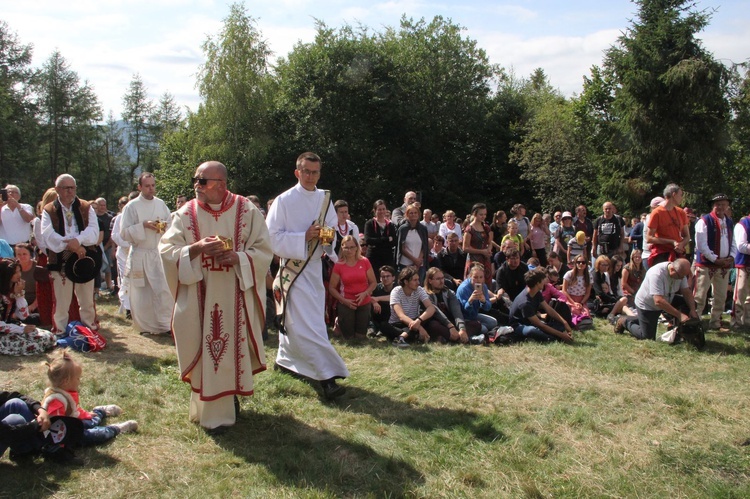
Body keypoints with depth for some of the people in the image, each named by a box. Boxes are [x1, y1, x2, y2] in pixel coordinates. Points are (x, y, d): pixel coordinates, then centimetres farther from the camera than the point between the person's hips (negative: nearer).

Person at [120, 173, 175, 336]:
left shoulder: (161, 204, 6)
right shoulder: (132, 206, -6)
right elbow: (124, 233, -9)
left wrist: (165, 226, -9)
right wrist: (144, 225, -20)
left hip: (159, 253, 3)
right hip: (140, 255, -3)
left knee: (164, 289, -3)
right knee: (141, 293, 5)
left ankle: (166, 324, 5)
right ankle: (145, 326, 19)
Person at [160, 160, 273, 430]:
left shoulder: (247, 211, -3)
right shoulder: (186, 213, -1)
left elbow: (264, 250, -3)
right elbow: (167, 250, -6)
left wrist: (238, 258, -20)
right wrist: (196, 249, -23)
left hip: (235, 296, 0)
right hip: (198, 298, 0)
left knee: (233, 347, 9)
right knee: (205, 351, 3)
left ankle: (230, 395, 34)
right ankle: (210, 410, 17)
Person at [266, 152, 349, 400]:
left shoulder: (325, 199, 7)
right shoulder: (284, 201, -8)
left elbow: (333, 231, 14)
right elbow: (272, 236, -12)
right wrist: (304, 237, -22)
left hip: (315, 266, 6)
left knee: (295, 318, 17)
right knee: (307, 324, -12)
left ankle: (284, 358, 38)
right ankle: (327, 377, -15)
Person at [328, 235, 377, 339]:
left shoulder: (364, 262, -5)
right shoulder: (338, 265, -8)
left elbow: (373, 282, 1)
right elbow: (331, 288, -4)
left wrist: (365, 293, -17)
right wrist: (344, 300, -14)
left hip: (364, 304, 1)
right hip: (346, 305, -1)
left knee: (360, 336, 9)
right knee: (348, 337, 6)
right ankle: (339, 322, 35)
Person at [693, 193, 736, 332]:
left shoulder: (730, 222, 12)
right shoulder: (704, 221, -8)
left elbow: (733, 243, 18)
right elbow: (701, 245, -14)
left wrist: (731, 257, -1)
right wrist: (715, 259, -15)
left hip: (724, 265, 7)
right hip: (706, 264, -6)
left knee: (721, 297, 12)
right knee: (700, 296, -4)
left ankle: (715, 323, 22)